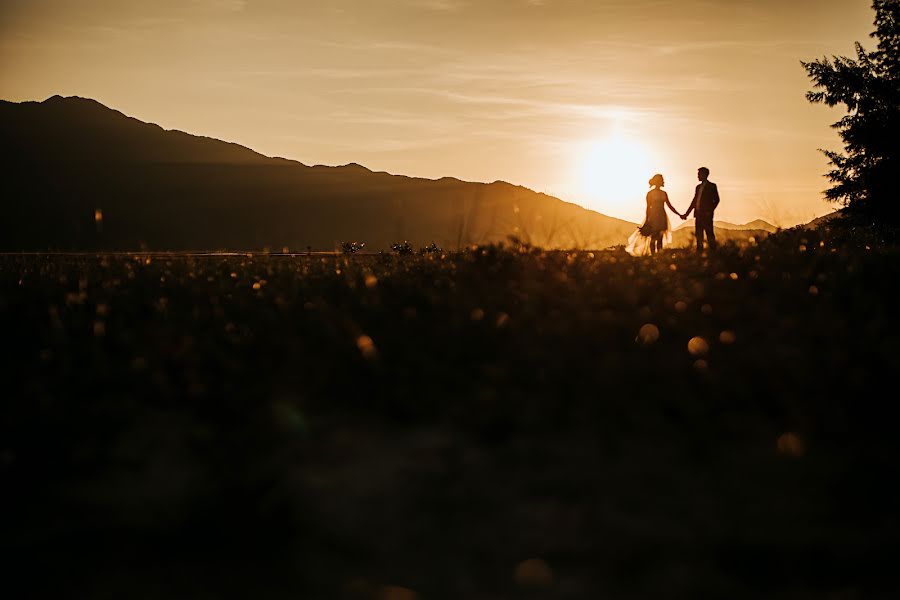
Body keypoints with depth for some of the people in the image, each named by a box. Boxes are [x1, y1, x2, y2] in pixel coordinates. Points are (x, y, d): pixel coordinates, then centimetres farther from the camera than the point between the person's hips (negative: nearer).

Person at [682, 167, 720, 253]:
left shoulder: (712, 186, 0)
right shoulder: (698, 187, 19)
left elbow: (716, 200, -5)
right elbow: (694, 202, 19)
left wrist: (710, 211, -15)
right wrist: (686, 214, 15)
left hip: (706, 214, -7)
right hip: (698, 214, 7)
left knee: (709, 234, -8)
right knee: (699, 235, 5)